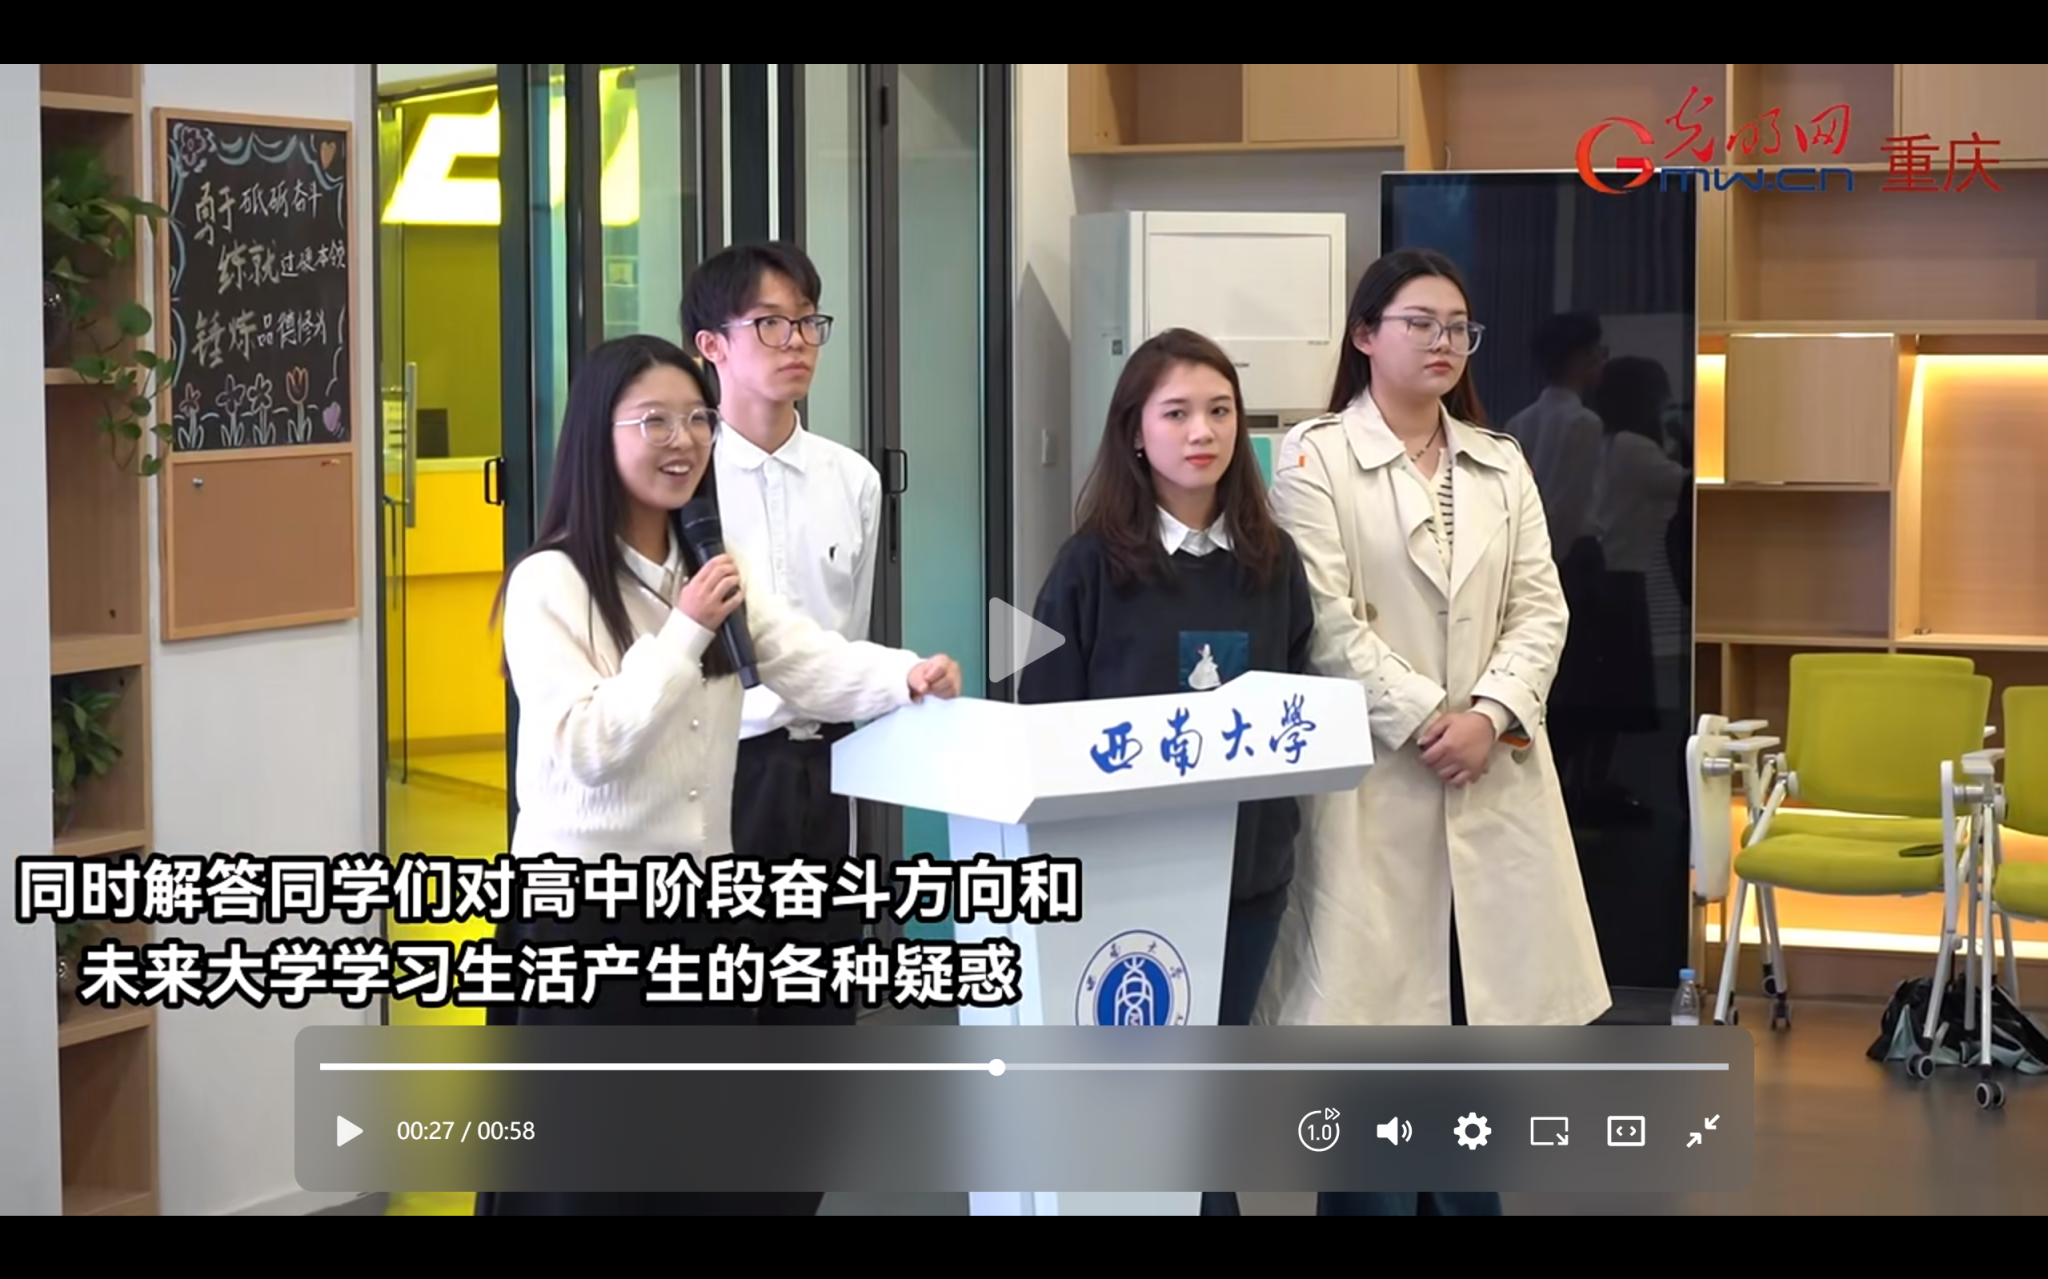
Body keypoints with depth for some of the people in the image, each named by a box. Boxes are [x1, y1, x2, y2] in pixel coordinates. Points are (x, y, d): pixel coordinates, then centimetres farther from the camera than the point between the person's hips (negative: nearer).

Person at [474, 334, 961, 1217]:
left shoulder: (714, 573, 11)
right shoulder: (549, 584, -11)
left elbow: (815, 665, -5)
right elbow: (583, 749, -21)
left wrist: (907, 676, -25)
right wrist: (686, 631, -20)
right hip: (582, 913, -6)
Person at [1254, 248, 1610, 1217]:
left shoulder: (1502, 464, 14)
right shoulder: (1315, 458, -2)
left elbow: (1540, 608, 6)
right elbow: (1328, 622, -10)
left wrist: (1490, 714, -10)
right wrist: (1426, 719, -15)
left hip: (1492, 774, 5)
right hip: (1372, 773, -5)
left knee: (1479, 1008, 7)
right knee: (1374, 1018, -2)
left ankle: (1465, 1198, 18)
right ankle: (1369, 1202, 9)